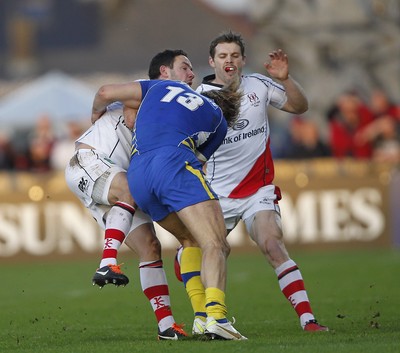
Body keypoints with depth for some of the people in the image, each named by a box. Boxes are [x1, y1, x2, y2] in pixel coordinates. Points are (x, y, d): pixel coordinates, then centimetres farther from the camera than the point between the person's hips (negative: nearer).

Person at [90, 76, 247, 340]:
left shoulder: (165, 86, 33)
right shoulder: (219, 123, 28)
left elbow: (106, 93, 27)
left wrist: (97, 112, 49)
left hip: (137, 173, 5)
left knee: (192, 241, 19)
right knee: (215, 245, -14)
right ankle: (215, 316, -38)